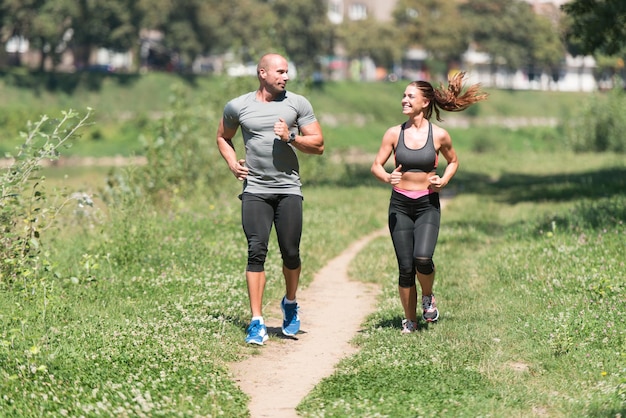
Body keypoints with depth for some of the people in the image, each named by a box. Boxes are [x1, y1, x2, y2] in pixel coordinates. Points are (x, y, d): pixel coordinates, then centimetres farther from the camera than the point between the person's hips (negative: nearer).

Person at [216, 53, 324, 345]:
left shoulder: (298, 104, 5)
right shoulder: (237, 107, 6)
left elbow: (318, 145, 6)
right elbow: (223, 137, 24)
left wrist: (291, 137, -10)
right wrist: (232, 162, 6)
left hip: (289, 189, 1)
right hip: (255, 189, -1)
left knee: (291, 253, 3)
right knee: (257, 252, -10)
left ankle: (290, 303, 31)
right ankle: (257, 323, -9)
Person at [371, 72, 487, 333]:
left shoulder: (439, 135, -2)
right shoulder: (394, 133, 0)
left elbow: (453, 161, 15)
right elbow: (376, 166, 3)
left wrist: (444, 180, -5)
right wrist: (387, 177, -19)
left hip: (428, 205, -1)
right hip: (400, 205, 1)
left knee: (422, 258, -21)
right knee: (405, 267, -1)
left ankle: (428, 297, 10)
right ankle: (410, 320, 16)